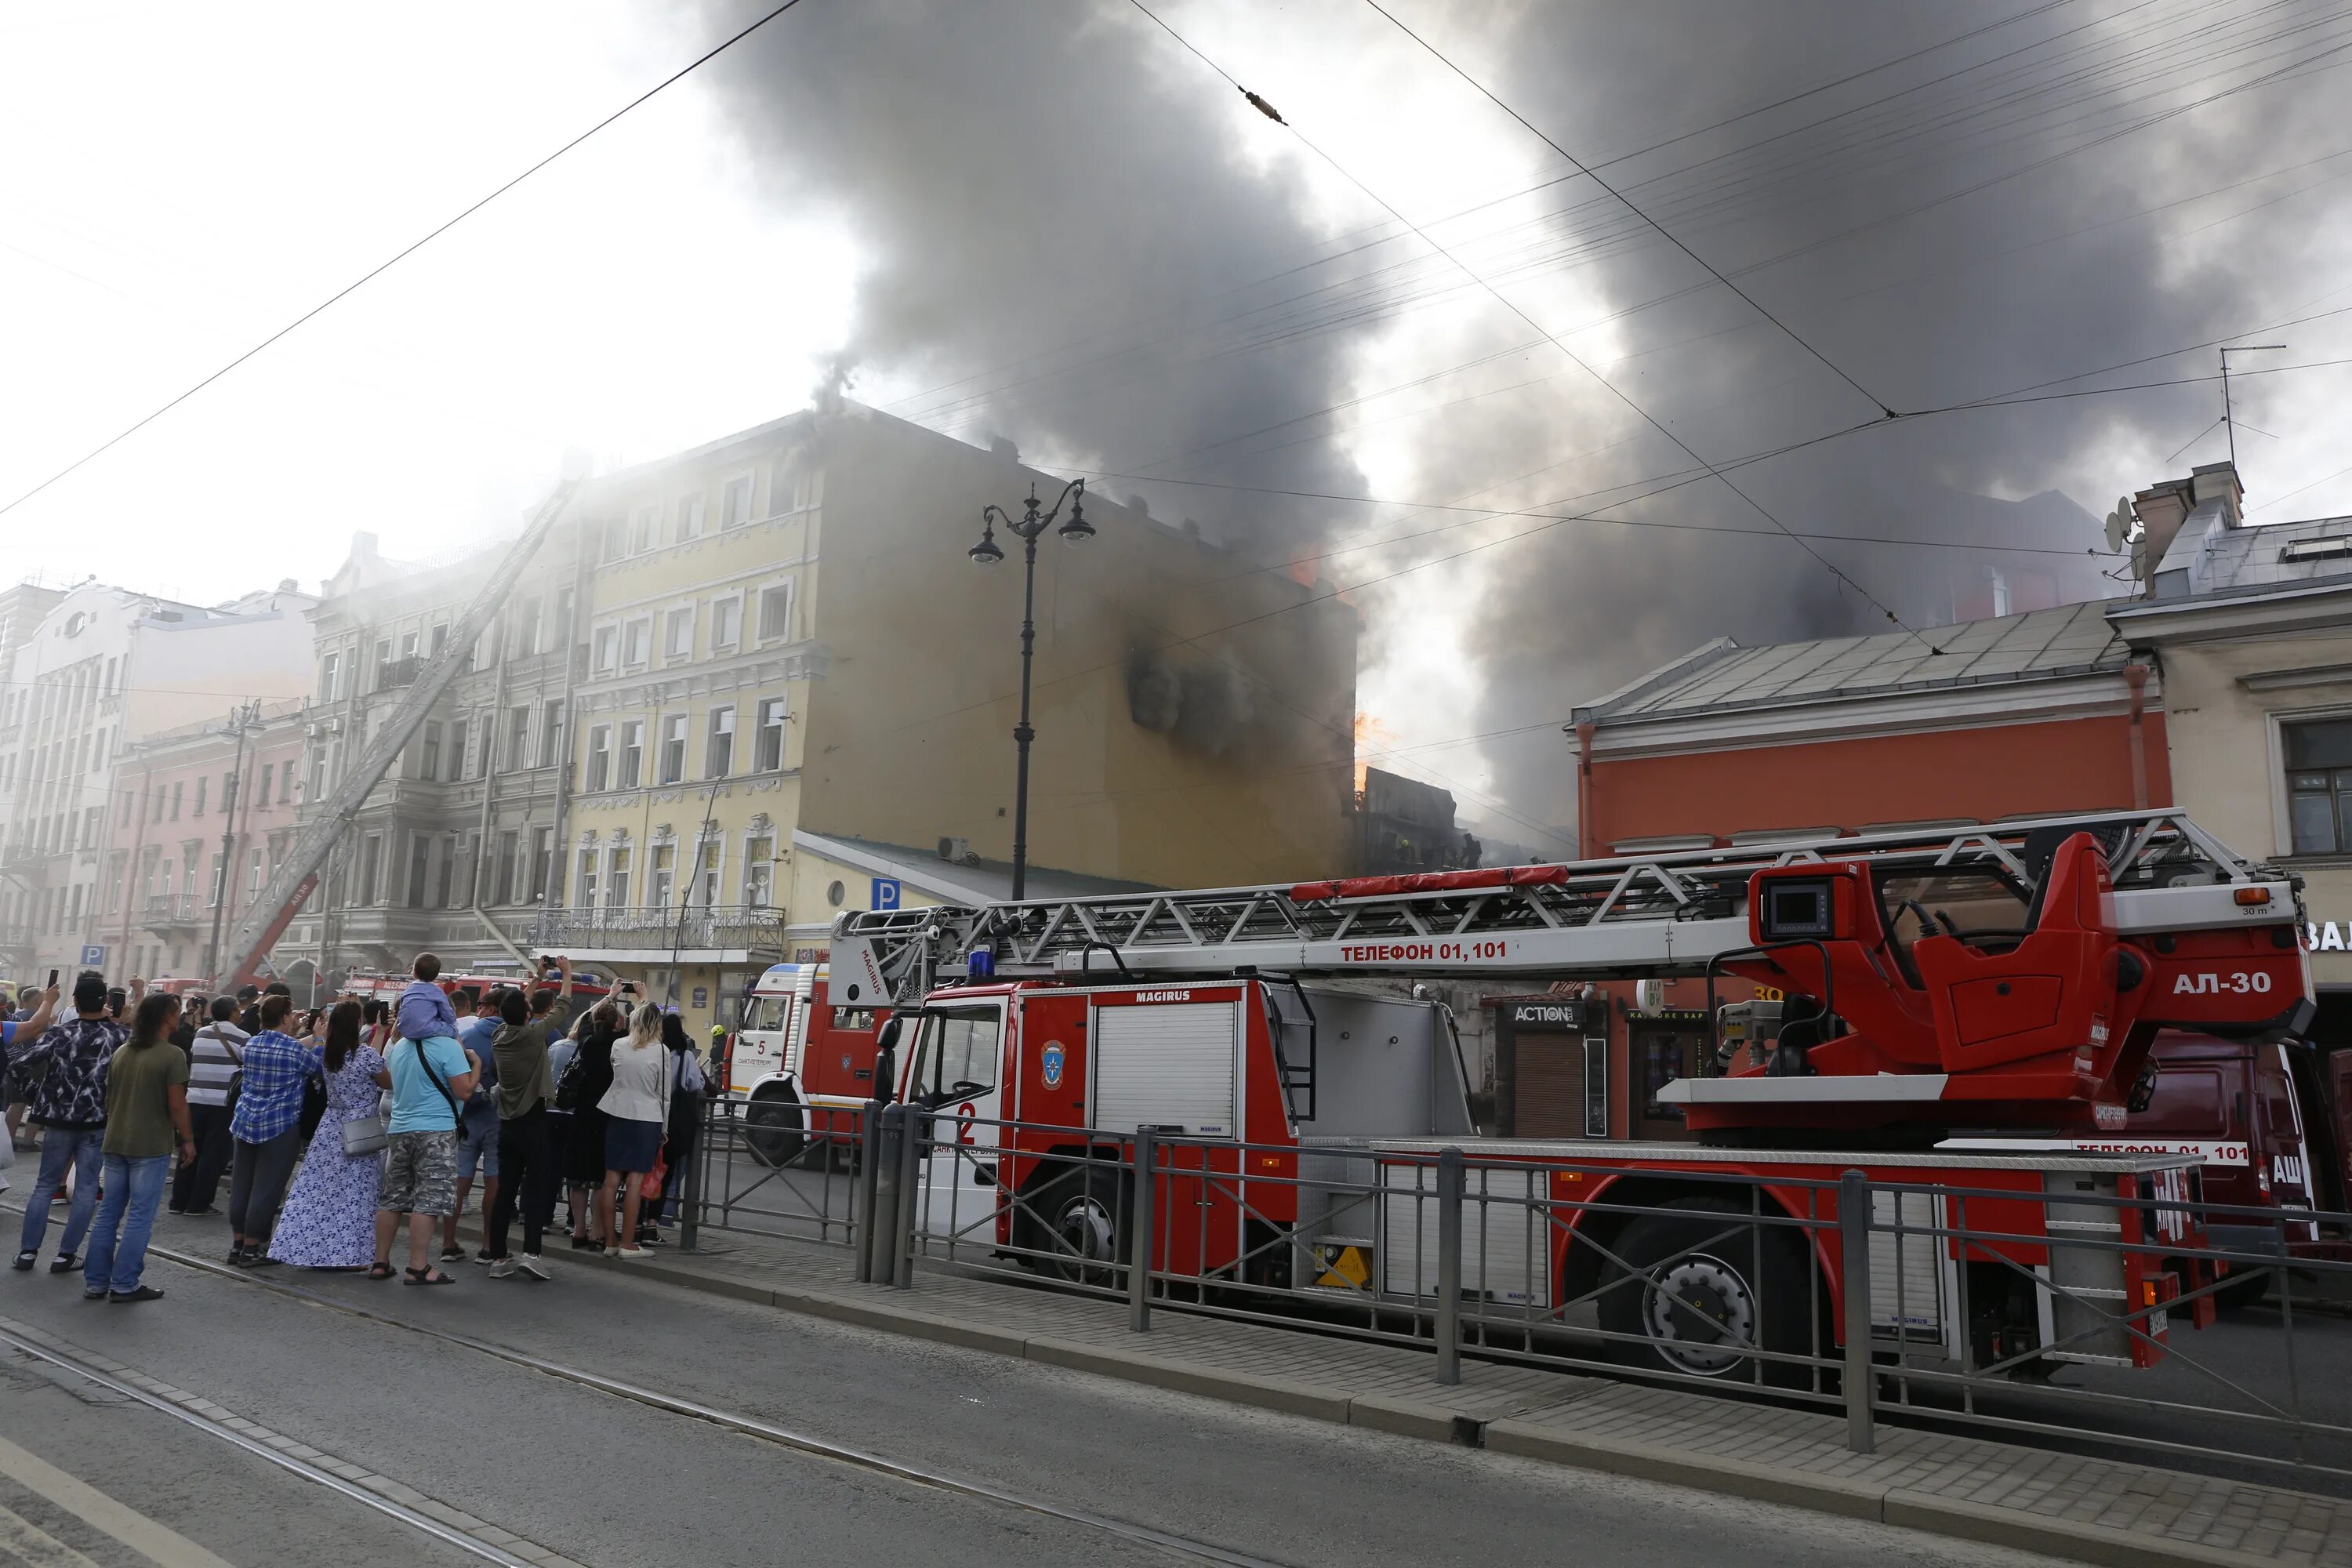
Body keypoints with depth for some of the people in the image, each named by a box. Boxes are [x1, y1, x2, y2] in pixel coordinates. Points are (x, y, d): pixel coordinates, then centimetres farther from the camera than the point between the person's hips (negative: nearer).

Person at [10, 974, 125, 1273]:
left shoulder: (59, 1032, -5)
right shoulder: (117, 1034, -4)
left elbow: (20, 1065, -12)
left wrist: (35, 1090, 4)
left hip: (59, 1120, 1)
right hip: (98, 1124, -1)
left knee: (45, 1186, 14)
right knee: (85, 1191, 5)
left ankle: (27, 1251, 15)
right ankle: (65, 1255, 5)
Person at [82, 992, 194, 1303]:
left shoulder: (121, 1052, 9)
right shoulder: (172, 1056, -13)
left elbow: (109, 1097, 15)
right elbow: (177, 1105, -15)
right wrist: (187, 1140, -4)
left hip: (116, 1142, 7)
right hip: (151, 1146, -7)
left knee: (108, 1212, 12)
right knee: (140, 1216, -1)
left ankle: (95, 1281, 16)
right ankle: (124, 1284, 1)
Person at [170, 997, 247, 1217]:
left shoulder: (200, 1034, 10)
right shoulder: (242, 1037, -7)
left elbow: (192, 1059, 21)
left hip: (195, 1098, 5)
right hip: (222, 1101, -5)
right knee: (213, 1153, 2)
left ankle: (179, 1201, 16)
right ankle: (199, 1203, 3)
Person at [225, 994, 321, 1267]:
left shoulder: (250, 1045, 6)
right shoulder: (294, 1049, -13)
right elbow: (318, 1069, 0)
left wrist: (299, 1038, 22)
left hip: (245, 1121, 7)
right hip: (279, 1126, -7)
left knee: (242, 1183, 12)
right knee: (266, 1188, -1)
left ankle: (238, 1243, 19)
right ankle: (252, 1248, 3)